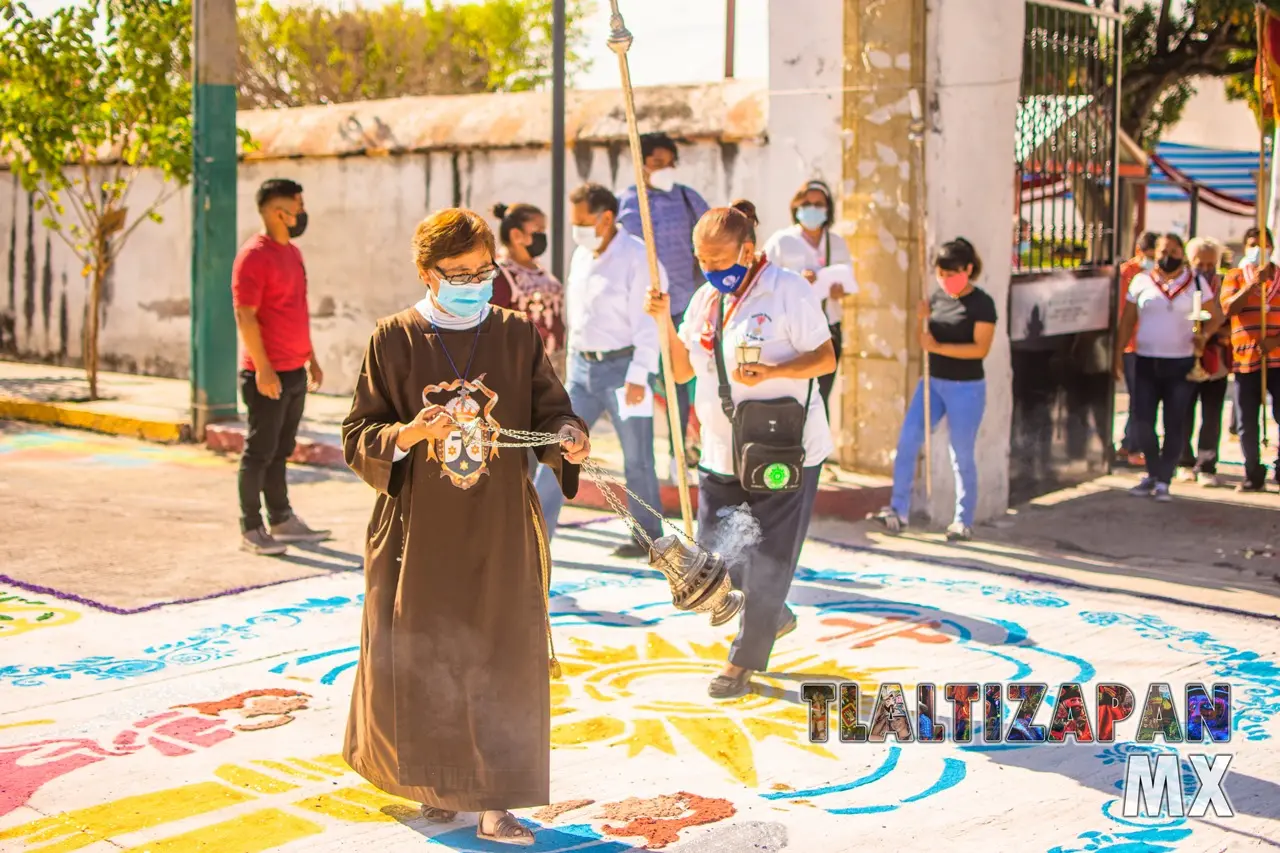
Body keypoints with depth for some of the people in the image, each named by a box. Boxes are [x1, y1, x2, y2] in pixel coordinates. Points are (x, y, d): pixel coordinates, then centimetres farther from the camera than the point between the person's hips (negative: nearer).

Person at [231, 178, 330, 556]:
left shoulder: (292, 252, 14)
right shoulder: (254, 255, -13)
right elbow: (245, 316, -18)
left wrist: (311, 358, 19)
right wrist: (262, 369, -21)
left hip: (294, 371, 8)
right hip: (268, 374, -8)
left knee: (281, 451, 15)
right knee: (260, 451, -1)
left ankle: (282, 520, 23)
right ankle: (250, 530, 6)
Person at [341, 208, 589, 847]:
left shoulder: (518, 334, 3)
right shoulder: (394, 340, -1)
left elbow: (549, 410, 3)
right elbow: (358, 435, -1)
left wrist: (567, 437, -19)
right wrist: (408, 434, -21)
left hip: (502, 531, 1)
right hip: (420, 531, -1)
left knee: (504, 664, 1)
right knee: (419, 662, 8)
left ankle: (494, 799, 12)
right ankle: (435, 782, 30)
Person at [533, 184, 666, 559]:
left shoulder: (637, 258, -13)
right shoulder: (581, 256, 11)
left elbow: (647, 323, -16)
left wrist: (638, 376, -21)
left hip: (623, 366, -7)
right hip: (583, 367, 7)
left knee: (637, 458, 3)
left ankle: (648, 537, 16)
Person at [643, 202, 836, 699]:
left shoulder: (788, 291, -10)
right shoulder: (705, 299, 9)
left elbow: (825, 358, -12)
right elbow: (682, 371, 11)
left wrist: (771, 372, -27)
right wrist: (665, 323, -5)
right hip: (722, 453, 7)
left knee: (767, 560, -2)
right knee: (714, 555, 9)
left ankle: (743, 663, 12)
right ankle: (775, 618, 35)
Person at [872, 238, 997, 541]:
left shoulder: (982, 304, -10)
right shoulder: (937, 297, 7)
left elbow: (981, 348, -19)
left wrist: (938, 347, -23)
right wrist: (922, 320, -9)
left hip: (966, 389, -5)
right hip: (932, 382, 5)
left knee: (962, 456, 3)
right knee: (907, 441, -6)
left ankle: (964, 522, 15)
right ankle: (899, 511, 0)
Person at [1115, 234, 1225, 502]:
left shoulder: (1195, 283, 5)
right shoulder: (1141, 281, 6)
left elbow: (1216, 316, 9)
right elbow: (1127, 321, 8)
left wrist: (1205, 334, -11)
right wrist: (1118, 354, 2)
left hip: (1182, 364, -1)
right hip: (1146, 362, 1)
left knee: (1175, 425, 0)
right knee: (1142, 422, -2)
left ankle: (1163, 482, 8)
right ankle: (1153, 473, 20)